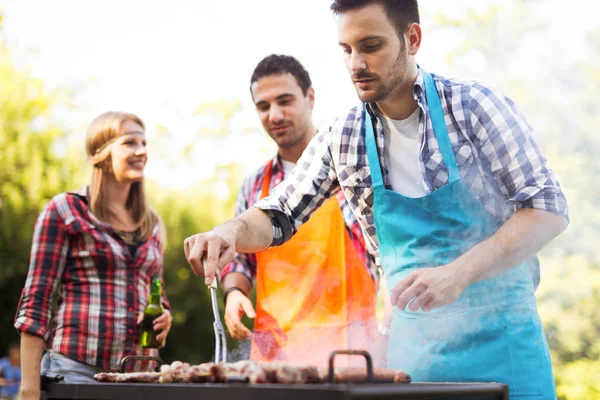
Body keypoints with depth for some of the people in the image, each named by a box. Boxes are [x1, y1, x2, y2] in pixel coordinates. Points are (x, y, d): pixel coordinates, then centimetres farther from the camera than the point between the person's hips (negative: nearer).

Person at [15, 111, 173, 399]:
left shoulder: (150, 223, 14)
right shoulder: (64, 210, -1)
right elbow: (36, 300, -5)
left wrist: (163, 318, 3)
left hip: (138, 375, 5)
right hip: (76, 368, -5)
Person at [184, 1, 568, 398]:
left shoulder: (474, 106, -9)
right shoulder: (341, 140, 1)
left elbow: (548, 207, -11)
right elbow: (279, 216, 7)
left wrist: (458, 273, -25)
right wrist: (232, 231, -17)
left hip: (498, 335, -3)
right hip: (414, 346, 3)